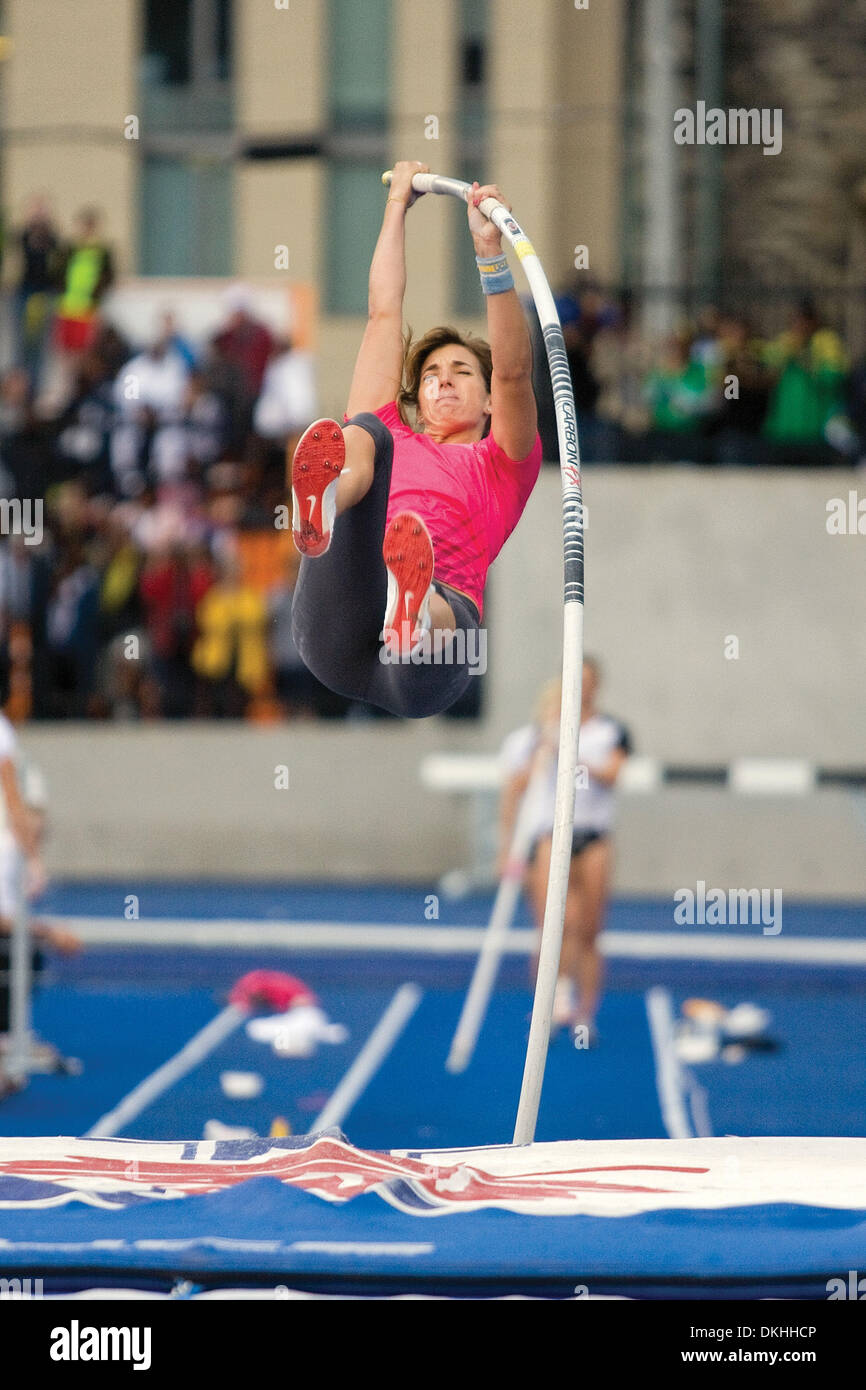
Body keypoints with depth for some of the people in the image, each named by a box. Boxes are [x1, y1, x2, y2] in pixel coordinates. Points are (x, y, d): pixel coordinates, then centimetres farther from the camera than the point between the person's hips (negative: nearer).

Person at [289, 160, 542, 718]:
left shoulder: (500, 465, 31)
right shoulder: (388, 438, 37)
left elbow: (513, 370, 13)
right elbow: (385, 313, 41)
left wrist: (491, 251, 3)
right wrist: (397, 205, 47)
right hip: (333, 627, 1)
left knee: (436, 605, -41)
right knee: (363, 433, -23)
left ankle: (414, 617, -80)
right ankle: (319, 510, -61)